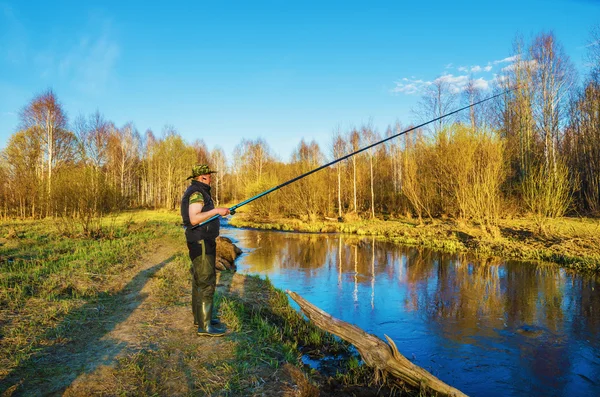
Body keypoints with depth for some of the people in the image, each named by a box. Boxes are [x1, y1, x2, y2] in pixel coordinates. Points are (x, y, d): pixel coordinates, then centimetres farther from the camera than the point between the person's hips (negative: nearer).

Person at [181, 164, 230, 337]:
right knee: (206, 282, -9)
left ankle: (200, 317, 26)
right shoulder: (197, 193, -16)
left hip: (202, 241, 11)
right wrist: (216, 210, -25)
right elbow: (194, 219, -26)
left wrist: (219, 211, 17)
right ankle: (204, 326, -5)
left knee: (199, 280, 16)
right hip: (201, 243, -11)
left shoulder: (198, 192, 16)